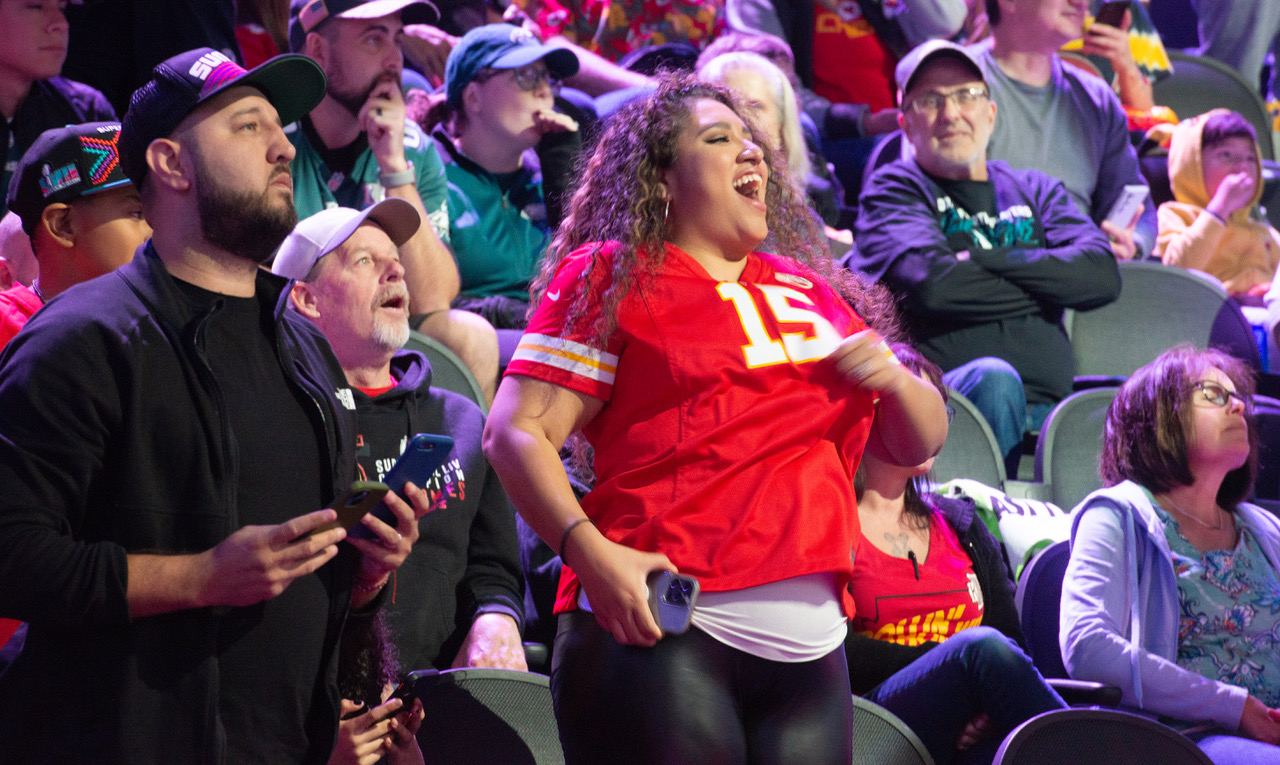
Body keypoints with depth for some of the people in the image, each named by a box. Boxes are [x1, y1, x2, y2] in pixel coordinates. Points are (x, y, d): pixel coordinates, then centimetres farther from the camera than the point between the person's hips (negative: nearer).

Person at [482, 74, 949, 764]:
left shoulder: (810, 291, 23)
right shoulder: (610, 276, 7)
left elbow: (918, 445, 26)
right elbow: (515, 432, -4)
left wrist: (893, 379, 4)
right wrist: (590, 552, -18)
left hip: (809, 640, 5)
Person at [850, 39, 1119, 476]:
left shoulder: (1035, 190, 26)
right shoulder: (895, 190, 13)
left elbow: (1102, 276, 7)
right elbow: (930, 284, -8)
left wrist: (987, 261, -1)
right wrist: (1044, 287, 5)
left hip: (1048, 412, 3)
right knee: (994, 377, -38)